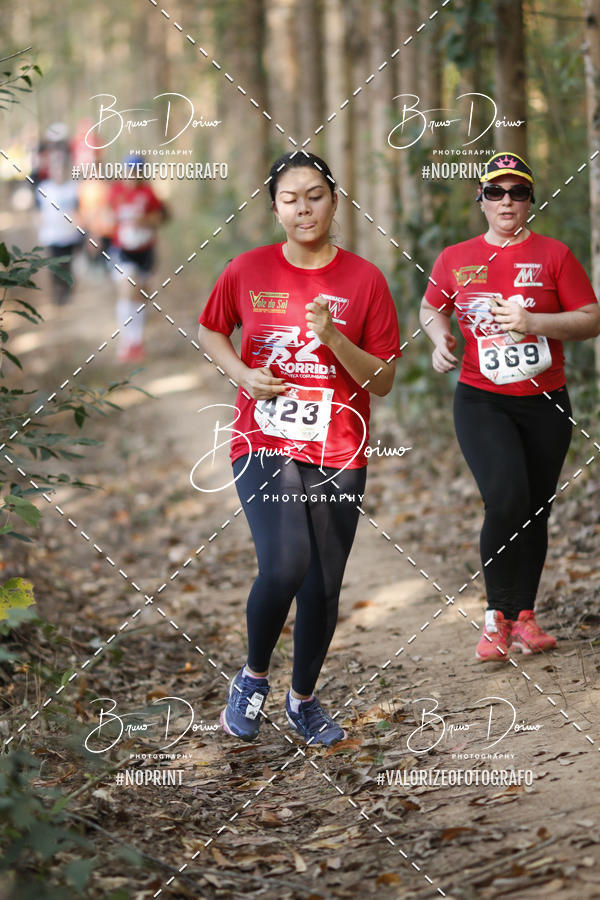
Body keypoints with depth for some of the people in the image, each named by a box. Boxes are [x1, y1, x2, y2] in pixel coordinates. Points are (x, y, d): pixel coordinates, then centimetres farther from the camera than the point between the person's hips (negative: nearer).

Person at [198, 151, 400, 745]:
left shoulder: (364, 279, -2)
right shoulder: (248, 271, 0)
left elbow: (383, 381, -1)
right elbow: (210, 330, 17)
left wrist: (335, 338, -19)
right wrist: (242, 373, -3)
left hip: (338, 453, 2)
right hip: (264, 444, -2)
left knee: (323, 585, 8)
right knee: (284, 567, -23)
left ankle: (303, 698, 32)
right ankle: (253, 676, 4)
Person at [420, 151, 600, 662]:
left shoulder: (553, 255, 1)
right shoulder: (455, 260, 6)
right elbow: (431, 307, 23)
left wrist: (533, 322, -15)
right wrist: (440, 337, 1)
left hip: (545, 405, 1)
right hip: (481, 402, -1)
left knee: (535, 513, 6)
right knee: (506, 499, -21)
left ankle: (524, 617, 22)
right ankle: (496, 615, -6)